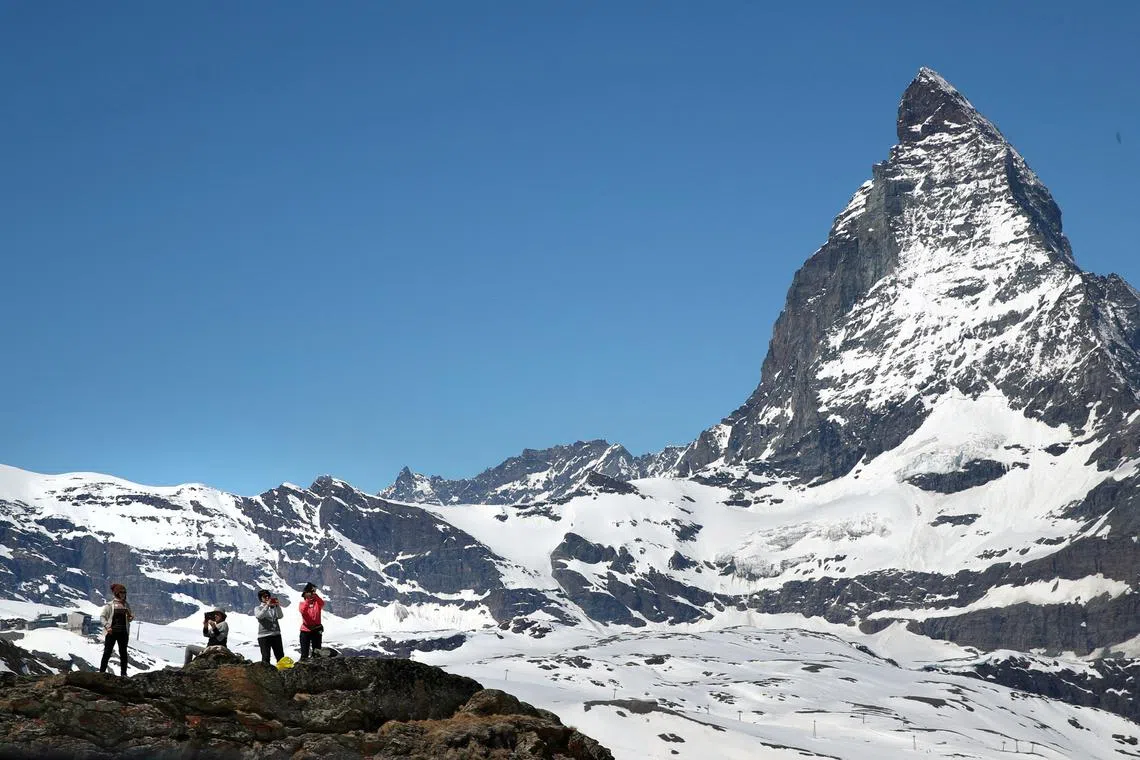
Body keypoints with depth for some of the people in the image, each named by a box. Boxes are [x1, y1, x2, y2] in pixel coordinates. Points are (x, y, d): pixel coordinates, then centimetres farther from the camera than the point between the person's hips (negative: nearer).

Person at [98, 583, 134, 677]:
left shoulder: (126, 605, 10)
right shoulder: (109, 605, -3)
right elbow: (102, 616, -4)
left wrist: (131, 618, -5)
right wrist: (107, 626, -15)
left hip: (123, 632, 4)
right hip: (111, 632, -4)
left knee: (123, 653, 6)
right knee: (107, 652, -1)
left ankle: (123, 673, 12)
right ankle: (102, 671, 5)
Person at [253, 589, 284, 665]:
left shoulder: (274, 607, 13)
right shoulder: (258, 608, 7)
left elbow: (280, 616, -2)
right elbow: (259, 616, -14)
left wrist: (277, 605, -14)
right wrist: (267, 605, -18)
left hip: (276, 634, 3)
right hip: (264, 636, -3)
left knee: (280, 656, 4)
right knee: (266, 658, -5)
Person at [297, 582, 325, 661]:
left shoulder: (317, 602, 4)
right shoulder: (302, 603, 2)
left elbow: (322, 604, -20)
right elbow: (303, 611, -20)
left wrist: (315, 595, -33)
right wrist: (308, 599, -29)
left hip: (316, 630, 1)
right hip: (305, 630, -1)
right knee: (304, 653, -1)